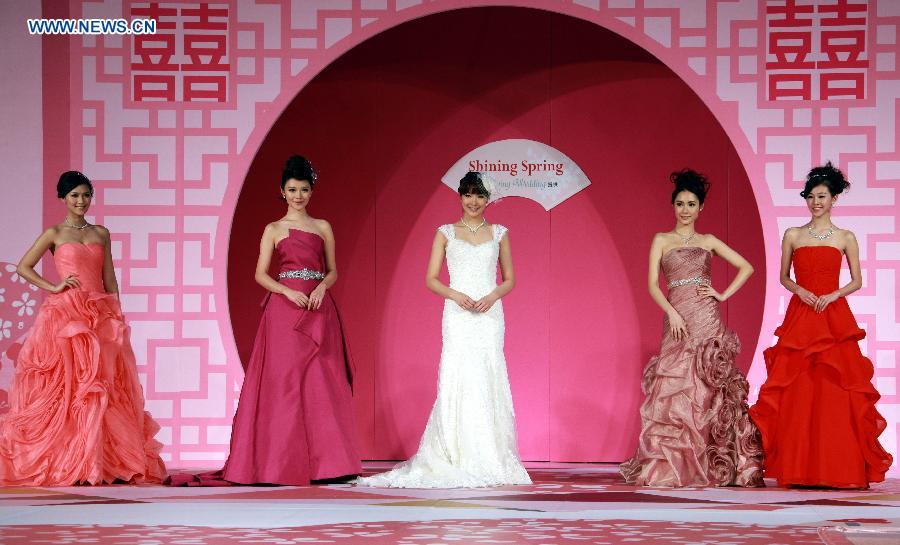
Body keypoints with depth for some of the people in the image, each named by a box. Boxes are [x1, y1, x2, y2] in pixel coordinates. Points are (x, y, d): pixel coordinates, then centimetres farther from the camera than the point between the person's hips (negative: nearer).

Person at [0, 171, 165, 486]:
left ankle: (106, 462, 0)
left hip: (100, 316, 3)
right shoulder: (54, 234, 5)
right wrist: (53, 287, -7)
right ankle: (63, 464, -4)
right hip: (64, 314, -3)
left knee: (100, 386, -1)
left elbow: (109, 280, 15)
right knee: (64, 386, -6)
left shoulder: (101, 234, 15)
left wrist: (117, 315, 7)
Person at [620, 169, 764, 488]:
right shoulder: (662, 240, 11)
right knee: (672, 391, -5)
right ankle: (668, 467, -2)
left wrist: (724, 295, 3)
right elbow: (652, 284, 2)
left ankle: (710, 467, -2)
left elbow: (746, 267, 15)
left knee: (708, 391, -4)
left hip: (706, 318, 0)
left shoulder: (708, 242, 13)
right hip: (676, 320, 0)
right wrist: (671, 312, -12)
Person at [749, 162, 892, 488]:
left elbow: (857, 281, 8)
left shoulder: (845, 238, 6)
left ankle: (839, 467, -1)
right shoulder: (792, 236, 9)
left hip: (834, 318, -1)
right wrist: (800, 290, -7)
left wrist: (834, 295, -10)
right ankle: (798, 469, 0)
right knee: (797, 392, -3)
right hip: (799, 317, 1)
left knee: (835, 391, -6)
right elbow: (784, 277, 13)